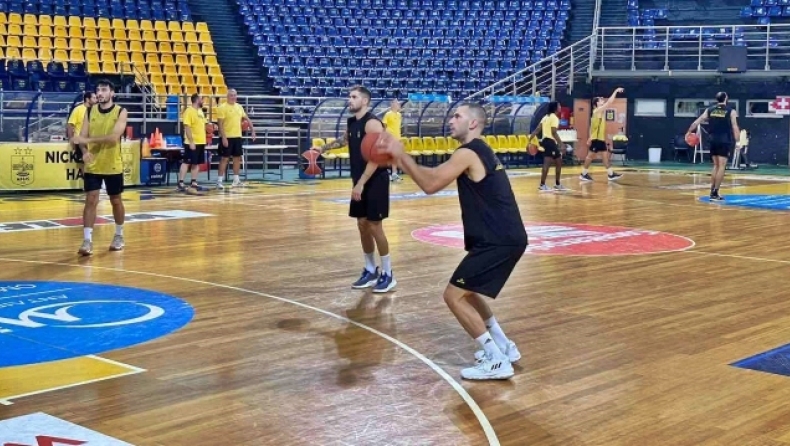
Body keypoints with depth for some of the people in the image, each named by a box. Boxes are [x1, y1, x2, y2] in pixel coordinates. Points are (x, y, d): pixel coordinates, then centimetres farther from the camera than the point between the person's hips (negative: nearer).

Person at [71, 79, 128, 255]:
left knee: (116, 201, 12)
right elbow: (83, 136, -1)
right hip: (92, 166, 2)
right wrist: (85, 151, -23)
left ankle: (119, 235, 31)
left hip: (113, 166, -2)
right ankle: (87, 241, -7)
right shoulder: (90, 111, 3)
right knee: (90, 200, -6)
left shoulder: (121, 112, -8)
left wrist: (88, 140, -28)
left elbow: (114, 137, -22)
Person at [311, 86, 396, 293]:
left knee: (374, 226, -6)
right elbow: (344, 140, 34)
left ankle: (387, 274, 4)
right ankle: (370, 270, 22)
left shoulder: (372, 123, -18)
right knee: (362, 225, 11)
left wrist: (361, 183, -29)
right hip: (360, 182, 8)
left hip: (376, 181, -8)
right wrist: (323, 148, 30)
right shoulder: (352, 122, 9)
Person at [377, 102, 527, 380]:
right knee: (465, 291, 25)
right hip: (505, 237, 10)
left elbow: (430, 185, -16)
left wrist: (401, 155, -8)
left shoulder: (468, 153, -13)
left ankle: (497, 361, -5)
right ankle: (503, 347, 29)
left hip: (498, 241, -10)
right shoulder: (478, 151, 19)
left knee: (454, 296, -6)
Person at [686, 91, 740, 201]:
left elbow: (697, 122, 11)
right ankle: (715, 193, -7)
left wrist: (689, 132, 22)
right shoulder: (731, 111, -2)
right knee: (721, 166, -3)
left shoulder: (709, 110, 8)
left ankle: (712, 191, 17)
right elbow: (735, 127, -8)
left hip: (713, 140, 5)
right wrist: (738, 141, -6)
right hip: (725, 141, -4)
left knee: (716, 165, 17)